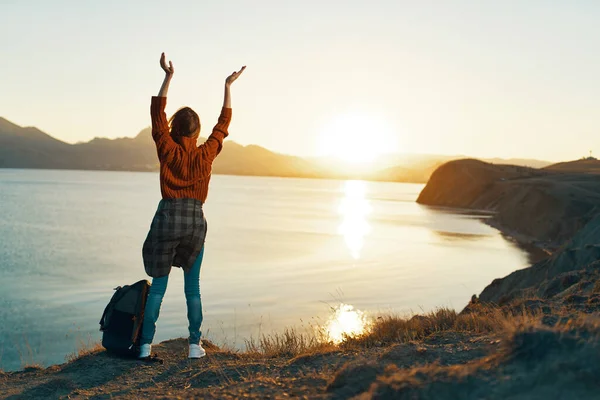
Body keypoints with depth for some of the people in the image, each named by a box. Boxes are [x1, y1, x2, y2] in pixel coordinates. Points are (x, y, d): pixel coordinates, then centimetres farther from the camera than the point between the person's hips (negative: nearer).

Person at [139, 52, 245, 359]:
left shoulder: (168, 151, -5)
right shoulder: (206, 155, -1)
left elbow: (157, 112, 2)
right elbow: (224, 123, 11)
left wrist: (168, 77, 2)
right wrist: (228, 87, 16)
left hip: (167, 218, -1)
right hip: (196, 221, 1)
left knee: (157, 286, 7)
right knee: (192, 287, 9)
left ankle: (146, 345, 8)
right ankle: (195, 345, 11)